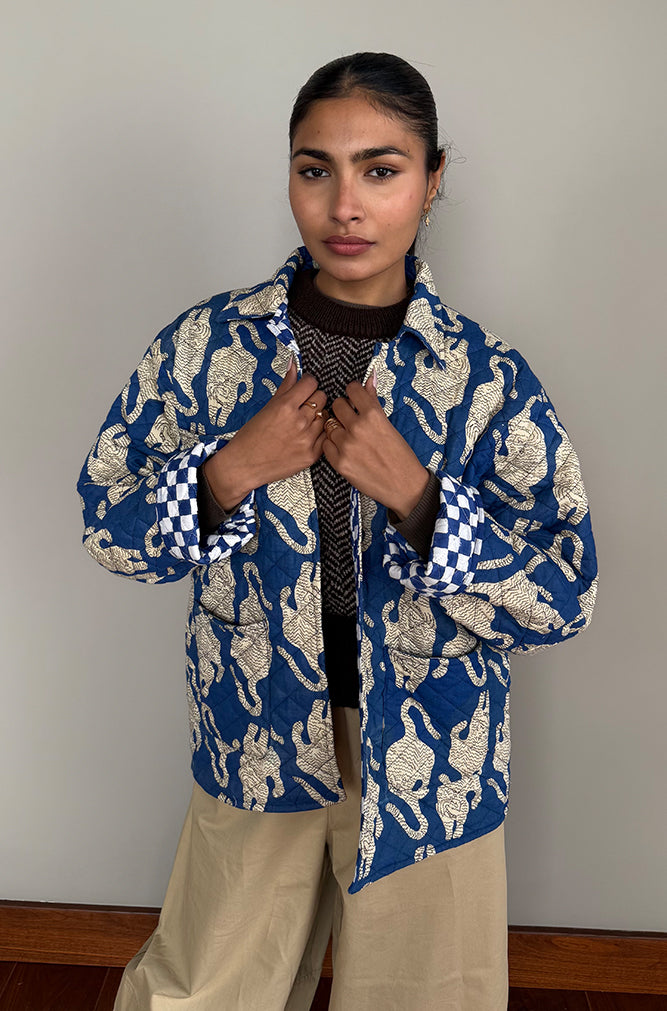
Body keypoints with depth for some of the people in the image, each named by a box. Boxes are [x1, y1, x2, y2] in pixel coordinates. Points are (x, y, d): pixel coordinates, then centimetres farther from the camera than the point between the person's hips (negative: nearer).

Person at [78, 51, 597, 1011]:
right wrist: (232, 468, -21)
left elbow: (566, 596, -14)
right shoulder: (207, 344, -8)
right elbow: (107, 524, -3)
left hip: (430, 762, 0)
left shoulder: (488, 377, -12)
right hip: (257, 746, 1)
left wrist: (413, 491, -26)